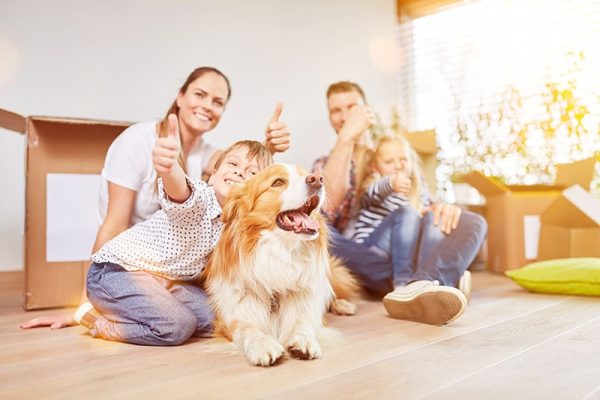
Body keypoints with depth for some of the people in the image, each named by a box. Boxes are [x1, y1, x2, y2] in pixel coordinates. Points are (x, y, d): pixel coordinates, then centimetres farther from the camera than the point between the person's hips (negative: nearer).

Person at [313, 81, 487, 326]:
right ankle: (445, 275, -31)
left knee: (473, 222, -16)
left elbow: (426, 206, 13)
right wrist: (346, 137, -11)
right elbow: (326, 208, -10)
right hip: (361, 264, -2)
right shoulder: (324, 166, 14)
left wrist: (441, 207, -13)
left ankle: (417, 286, -48)